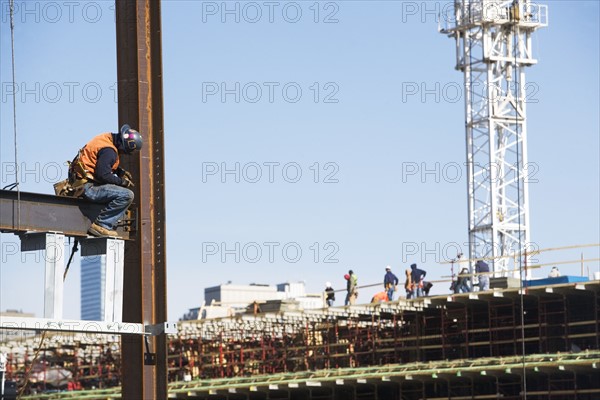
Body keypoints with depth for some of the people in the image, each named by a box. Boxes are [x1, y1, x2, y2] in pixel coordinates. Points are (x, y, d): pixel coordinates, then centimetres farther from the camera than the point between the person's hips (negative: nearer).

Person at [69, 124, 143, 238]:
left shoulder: (106, 138, 12)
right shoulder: (109, 151, -19)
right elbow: (102, 174, -26)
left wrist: (120, 171, 13)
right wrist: (122, 181, -11)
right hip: (88, 187, -11)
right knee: (127, 195, -22)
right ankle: (101, 225, -16)